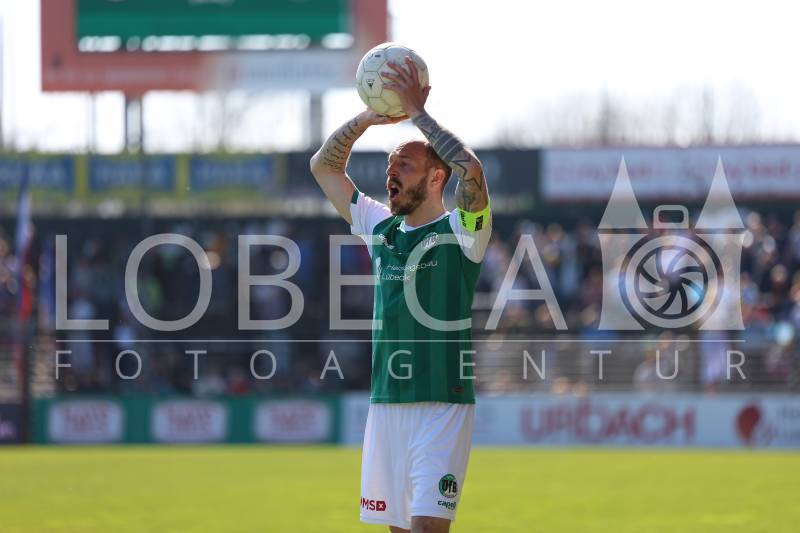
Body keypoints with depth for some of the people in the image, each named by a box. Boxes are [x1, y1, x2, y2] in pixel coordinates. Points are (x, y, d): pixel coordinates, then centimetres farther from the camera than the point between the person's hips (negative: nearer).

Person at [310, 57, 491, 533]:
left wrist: (418, 113, -14)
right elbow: (324, 166, 20)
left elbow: (471, 169, -23)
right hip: (386, 403, 6)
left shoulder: (461, 230, -4)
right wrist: (369, 117, 6)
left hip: (443, 404, -6)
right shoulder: (380, 228, 14)